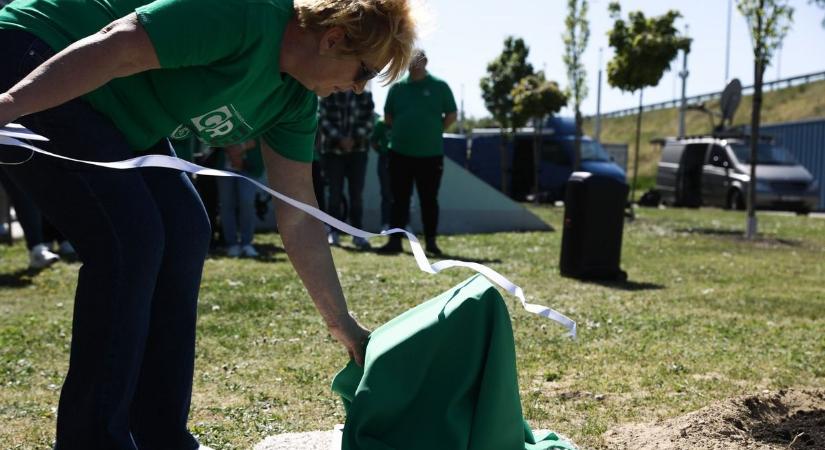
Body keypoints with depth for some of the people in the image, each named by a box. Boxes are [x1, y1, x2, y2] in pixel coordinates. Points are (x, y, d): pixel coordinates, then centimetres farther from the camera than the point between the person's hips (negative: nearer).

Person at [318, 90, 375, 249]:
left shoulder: (365, 96, 7)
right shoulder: (328, 94, 4)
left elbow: (369, 121, 0)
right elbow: (323, 119, -4)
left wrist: (354, 138, -13)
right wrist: (339, 138, -15)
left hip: (358, 150, 1)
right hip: (333, 150, -1)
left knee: (357, 194, -1)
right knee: (335, 193, 1)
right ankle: (333, 232, 9)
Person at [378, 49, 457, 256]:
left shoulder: (439, 86, 1)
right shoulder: (397, 87, 7)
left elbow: (451, 116, 6)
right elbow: (388, 117, 16)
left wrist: (433, 132, 2)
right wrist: (401, 133, 7)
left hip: (431, 155, -2)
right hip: (400, 153, 2)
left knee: (429, 200, 4)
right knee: (399, 199, 4)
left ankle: (431, 242, 12)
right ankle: (395, 241, 8)